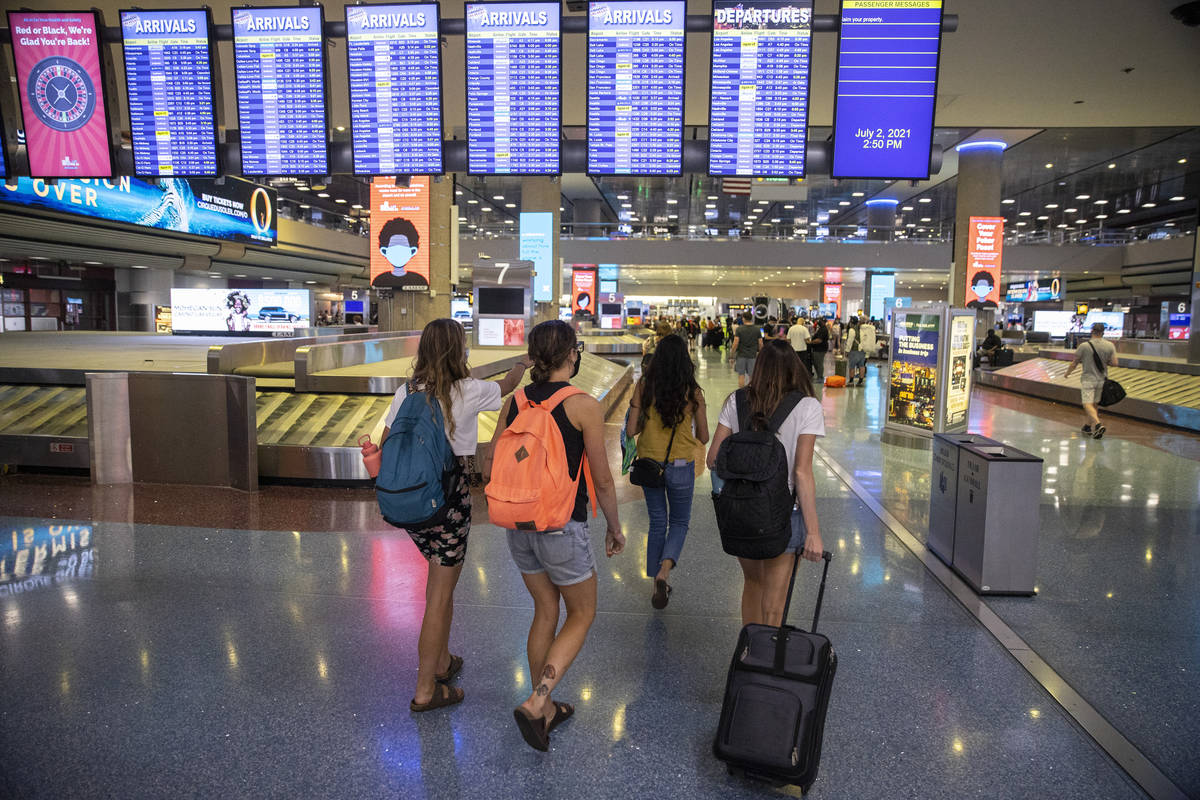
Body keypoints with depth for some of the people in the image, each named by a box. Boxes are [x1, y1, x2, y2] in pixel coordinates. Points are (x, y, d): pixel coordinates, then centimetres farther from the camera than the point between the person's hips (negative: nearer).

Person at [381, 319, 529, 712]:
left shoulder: (406, 392, 1)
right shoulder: (468, 391, -10)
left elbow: (386, 447, 4)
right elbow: (506, 386, 11)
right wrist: (522, 363, 32)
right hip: (448, 498, -6)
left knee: (439, 575, 24)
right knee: (441, 592, 4)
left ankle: (441, 661, 37)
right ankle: (426, 690, 12)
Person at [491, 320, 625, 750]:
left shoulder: (514, 402, 1)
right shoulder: (584, 406, -14)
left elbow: (493, 468, 5)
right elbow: (602, 480, -9)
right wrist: (614, 526, 5)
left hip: (520, 525, 6)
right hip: (563, 527, -5)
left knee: (545, 611, 21)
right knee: (582, 615, 15)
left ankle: (546, 709, 32)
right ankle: (535, 703, 4)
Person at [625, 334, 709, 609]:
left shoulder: (644, 386, -7)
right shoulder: (692, 391, -8)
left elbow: (631, 430, -8)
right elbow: (703, 437, -2)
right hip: (681, 466, -1)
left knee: (657, 523, 17)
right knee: (679, 522, 17)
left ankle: (659, 582, 21)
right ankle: (664, 570, -6)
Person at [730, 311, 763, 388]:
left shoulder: (739, 329, -6)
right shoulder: (757, 329, 1)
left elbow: (735, 344, -11)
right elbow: (760, 344, 1)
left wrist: (732, 356, -5)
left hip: (741, 356, -1)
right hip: (752, 356, 2)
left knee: (741, 376, 5)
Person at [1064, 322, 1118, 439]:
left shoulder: (1084, 346, -11)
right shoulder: (1110, 346, -3)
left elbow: (1074, 363, -4)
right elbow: (1114, 363, -4)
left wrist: (1067, 374, 12)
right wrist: (1104, 362, 15)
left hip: (1088, 379, -4)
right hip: (1101, 380, 4)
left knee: (1088, 404, -8)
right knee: (1094, 404, 16)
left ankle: (1098, 424, -28)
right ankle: (1087, 425, 26)